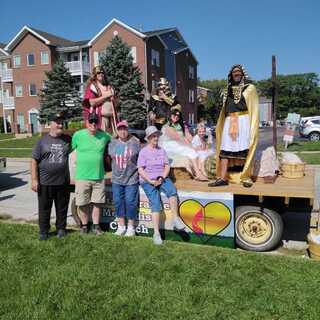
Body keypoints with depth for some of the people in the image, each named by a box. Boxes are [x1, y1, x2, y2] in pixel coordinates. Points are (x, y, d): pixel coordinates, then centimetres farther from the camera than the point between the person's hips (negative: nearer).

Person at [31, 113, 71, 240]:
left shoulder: (68, 139, 5)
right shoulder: (42, 141, -1)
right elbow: (34, 160, -2)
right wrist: (34, 179, -6)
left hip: (63, 182, 2)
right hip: (45, 183, -1)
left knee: (62, 208, 12)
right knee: (44, 208, 9)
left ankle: (61, 228, 28)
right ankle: (43, 231, 23)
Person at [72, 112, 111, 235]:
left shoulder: (104, 136, 1)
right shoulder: (78, 135, -4)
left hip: (99, 176, 2)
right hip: (82, 176, -1)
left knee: (97, 203, 10)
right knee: (83, 204, 9)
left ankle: (96, 226, 24)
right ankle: (84, 225, 26)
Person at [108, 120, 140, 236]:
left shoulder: (135, 142, -4)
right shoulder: (112, 143, 4)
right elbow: (109, 157, 18)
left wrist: (139, 170, 4)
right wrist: (115, 168, 14)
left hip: (131, 179, -3)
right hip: (117, 179, 3)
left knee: (130, 202, 0)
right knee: (118, 202, 9)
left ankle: (131, 227, 17)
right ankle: (121, 226, 24)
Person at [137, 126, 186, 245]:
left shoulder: (162, 150, 13)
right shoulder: (143, 152, 1)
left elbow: (167, 166, 8)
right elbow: (140, 170, -5)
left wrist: (161, 178, -9)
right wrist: (150, 181, -17)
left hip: (162, 178, 3)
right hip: (148, 181, -3)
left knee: (172, 190, -29)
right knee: (155, 204, -19)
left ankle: (176, 219, -23)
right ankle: (156, 233, -16)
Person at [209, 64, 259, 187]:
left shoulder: (250, 88, 9)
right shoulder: (228, 90, 21)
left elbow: (253, 109, 3)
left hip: (243, 122, -3)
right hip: (229, 122, 4)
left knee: (244, 150, -6)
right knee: (225, 149, -5)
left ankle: (246, 177, 1)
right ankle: (222, 178, -6)